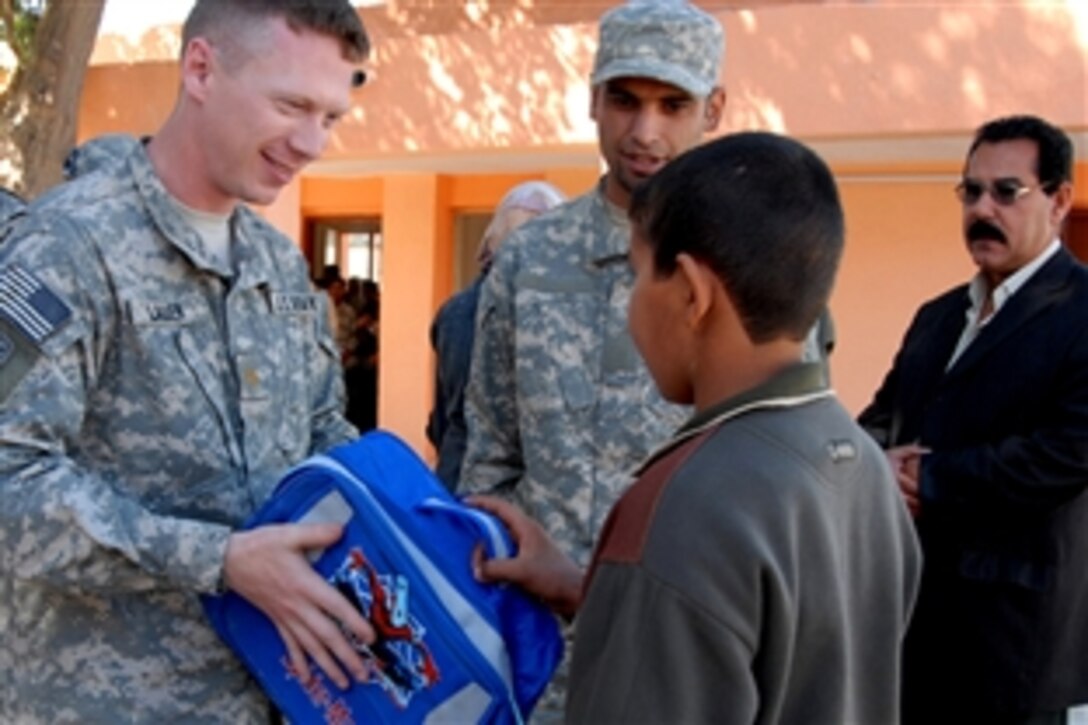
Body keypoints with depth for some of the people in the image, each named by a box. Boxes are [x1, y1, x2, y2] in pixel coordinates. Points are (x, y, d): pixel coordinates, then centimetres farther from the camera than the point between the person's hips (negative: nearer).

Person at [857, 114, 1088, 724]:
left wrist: (928, 478, -15)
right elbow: (881, 418, 16)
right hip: (911, 603, 7)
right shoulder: (938, 315, 15)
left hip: (1014, 622, -7)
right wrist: (884, 461, -9)